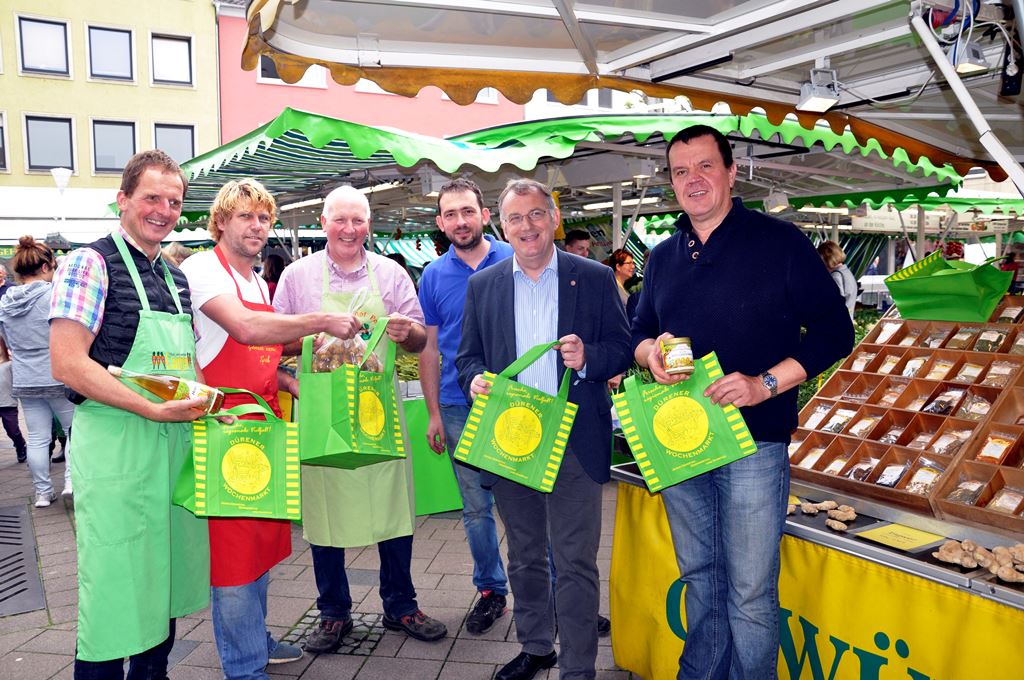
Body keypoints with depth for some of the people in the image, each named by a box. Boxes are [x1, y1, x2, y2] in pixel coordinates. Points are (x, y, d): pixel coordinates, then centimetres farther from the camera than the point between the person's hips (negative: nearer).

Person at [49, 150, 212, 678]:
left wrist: (204, 401, 4)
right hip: (116, 444, -7)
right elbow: (67, 364, -17)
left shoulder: (176, 277, 14)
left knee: (164, 579, 16)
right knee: (115, 586, 1)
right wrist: (155, 409, -22)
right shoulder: (90, 263, -7)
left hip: (176, 441, 7)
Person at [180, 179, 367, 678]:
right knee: (232, 544, 0)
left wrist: (285, 380, 8)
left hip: (263, 420, 9)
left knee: (262, 537, 17)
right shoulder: (202, 270, -12)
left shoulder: (259, 283, 16)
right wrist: (323, 322, -26)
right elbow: (245, 329, -28)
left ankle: (254, 639, 34)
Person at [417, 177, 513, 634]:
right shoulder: (434, 276, 5)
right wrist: (434, 413, 5)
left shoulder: (514, 261, -1)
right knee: (476, 508, 11)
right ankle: (491, 589, 28)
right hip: (460, 408, 2)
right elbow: (429, 348, 8)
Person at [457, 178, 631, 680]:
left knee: (575, 562, 2)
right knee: (524, 557, 18)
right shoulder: (482, 285, 7)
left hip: (574, 442, -3)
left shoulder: (595, 279, 1)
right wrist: (475, 378, -13)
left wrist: (587, 357, -20)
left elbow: (622, 350, 0)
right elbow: (468, 355, 9)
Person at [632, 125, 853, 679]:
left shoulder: (780, 242, -4)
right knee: (699, 577, 18)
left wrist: (765, 383, -19)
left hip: (752, 443, -5)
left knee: (750, 593, 2)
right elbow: (640, 332, 18)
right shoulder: (663, 257, 11)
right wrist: (651, 352, -7)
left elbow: (834, 331, -6)